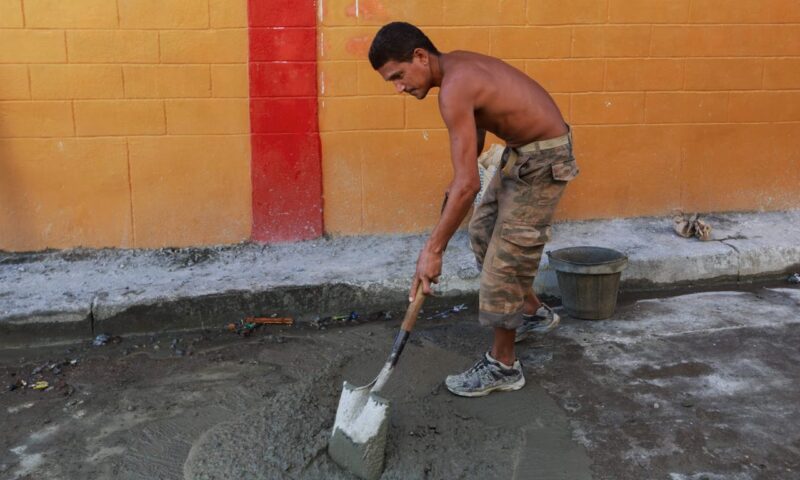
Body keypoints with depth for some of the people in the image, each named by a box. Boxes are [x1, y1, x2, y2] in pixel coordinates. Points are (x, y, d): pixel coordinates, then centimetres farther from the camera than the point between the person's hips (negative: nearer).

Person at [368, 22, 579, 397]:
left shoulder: (453, 89, -28)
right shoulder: (456, 66, 1)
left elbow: (467, 185, -32)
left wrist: (432, 250, -26)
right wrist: (458, 182, 22)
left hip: (543, 160, -10)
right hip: (520, 151, 10)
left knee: (504, 258, -4)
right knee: (483, 233, 21)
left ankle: (502, 366, 12)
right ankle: (535, 313, 38)